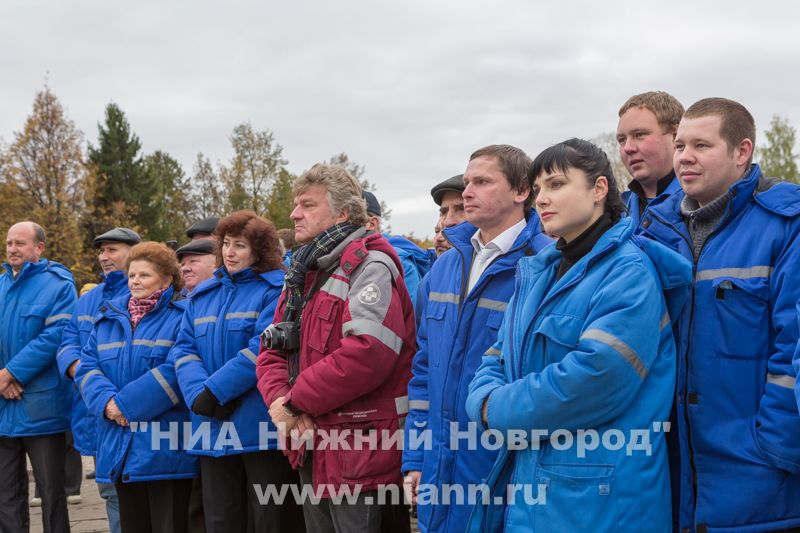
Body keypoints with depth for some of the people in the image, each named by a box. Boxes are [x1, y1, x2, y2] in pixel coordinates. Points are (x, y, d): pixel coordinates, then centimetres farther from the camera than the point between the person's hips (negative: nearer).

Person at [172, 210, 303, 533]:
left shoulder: (277, 289, -6)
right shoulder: (203, 294, 16)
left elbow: (263, 349, -17)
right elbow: (185, 350, 8)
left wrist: (214, 392, -18)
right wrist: (200, 395, -11)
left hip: (262, 426, -6)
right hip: (213, 429, 6)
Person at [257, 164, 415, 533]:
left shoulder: (368, 266, -12)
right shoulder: (302, 273, 17)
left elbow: (368, 353, -26)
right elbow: (272, 351, 13)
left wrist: (296, 402, -16)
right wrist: (279, 400, -9)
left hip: (361, 451, -9)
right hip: (311, 447, 9)